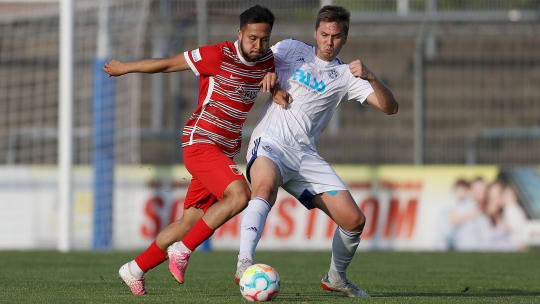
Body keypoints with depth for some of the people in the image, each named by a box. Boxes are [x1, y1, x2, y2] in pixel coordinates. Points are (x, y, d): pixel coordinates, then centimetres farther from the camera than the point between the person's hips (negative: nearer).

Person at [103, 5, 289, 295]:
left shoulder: (266, 60, 5)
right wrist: (123, 68, 7)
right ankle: (183, 250, -14)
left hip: (224, 151, 8)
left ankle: (135, 269, 21)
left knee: (191, 221, 7)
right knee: (240, 195, -27)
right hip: (200, 141, -8)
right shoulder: (218, 55, -15)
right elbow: (167, 64, -5)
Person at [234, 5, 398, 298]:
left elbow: (389, 107, 5)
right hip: (270, 143, -4)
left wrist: (370, 77, -13)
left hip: (306, 155, 4)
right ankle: (244, 264, -52)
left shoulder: (345, 76, 13)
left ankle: (335, 277, 24)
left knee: (354, 220, -3)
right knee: (266, 186, -39)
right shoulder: (292, 49, 10)